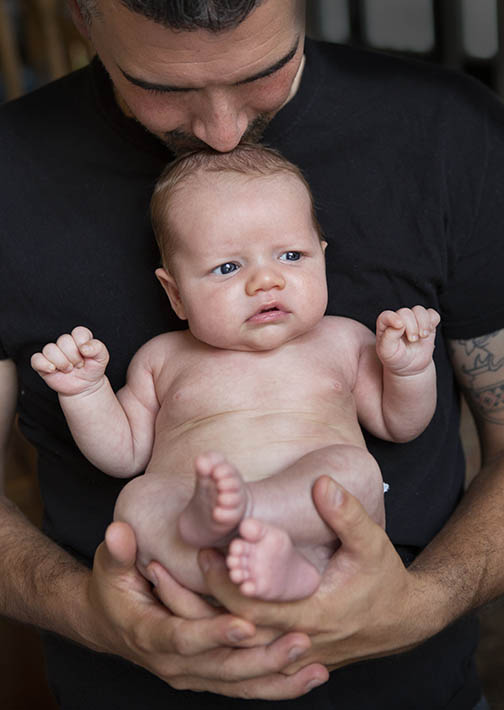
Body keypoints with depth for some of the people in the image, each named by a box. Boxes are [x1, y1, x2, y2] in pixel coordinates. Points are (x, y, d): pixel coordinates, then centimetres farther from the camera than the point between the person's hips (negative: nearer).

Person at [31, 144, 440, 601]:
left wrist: (410, 367, 9)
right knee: (139, 500, -30)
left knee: (353, 468, -30)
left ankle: (214, 521, -49)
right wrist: (84, 391, 9)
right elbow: (124, 454, 25)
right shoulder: (163, 359, 22)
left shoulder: (343, 341, 22)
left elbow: (399, 424, 29)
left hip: (325, 545, 0)